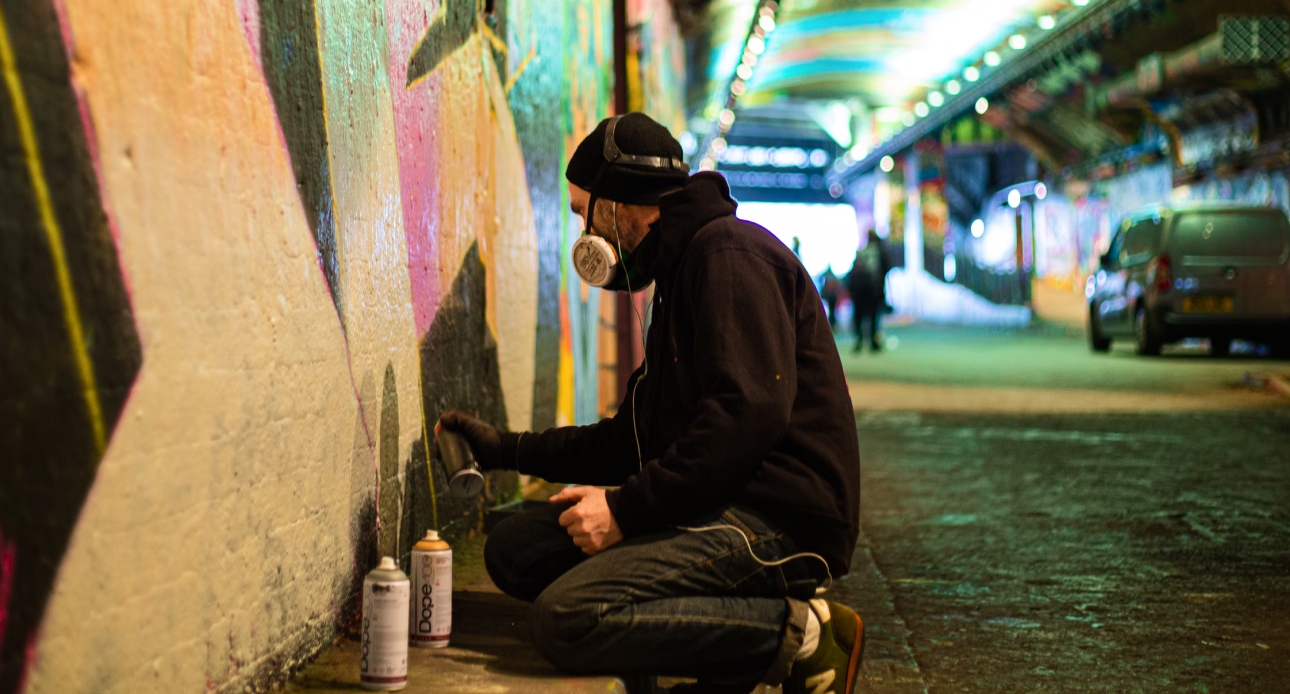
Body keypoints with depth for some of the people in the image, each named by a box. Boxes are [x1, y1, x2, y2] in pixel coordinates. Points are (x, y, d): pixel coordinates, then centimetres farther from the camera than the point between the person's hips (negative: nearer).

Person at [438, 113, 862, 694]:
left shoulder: (731, 254, -8)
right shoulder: (680, 275, 25)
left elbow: (749, 413, -23)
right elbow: (638, 438, 29)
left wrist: (626, 507, -19)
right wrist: (507, 450, 27)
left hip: (776, 519, -11)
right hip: (722, 510, 11)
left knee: (566, 618, -25)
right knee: (515, 550, 4)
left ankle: (797, 634, -13)